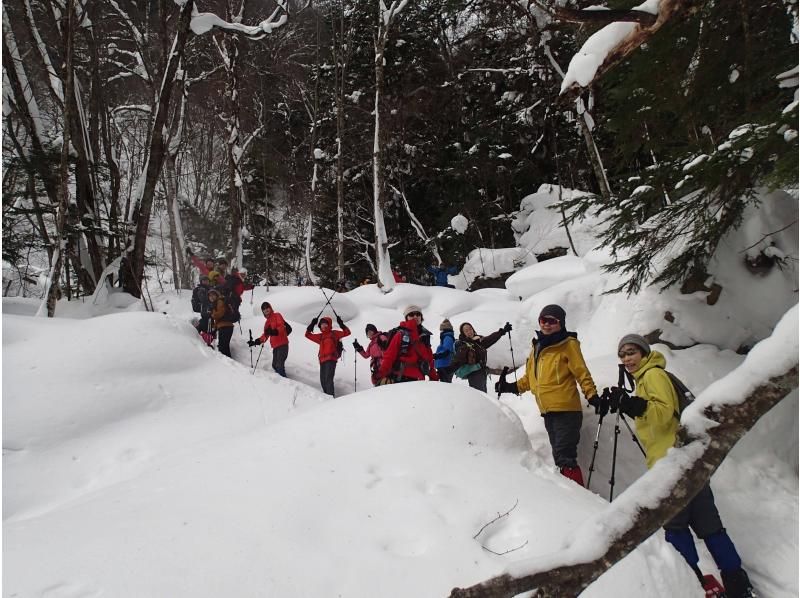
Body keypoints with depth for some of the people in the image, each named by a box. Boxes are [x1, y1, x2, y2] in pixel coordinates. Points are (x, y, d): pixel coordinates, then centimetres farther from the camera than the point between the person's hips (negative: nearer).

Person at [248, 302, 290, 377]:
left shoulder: (277, 316, -1)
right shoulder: (267, 322, 21)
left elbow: (282, 327, -17)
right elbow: (265, 335, 22)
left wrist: (274, 331, -34)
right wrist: (256, 341, 12)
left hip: (282, 344, -8)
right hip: (275, 346, 8)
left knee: (279, 366, -15)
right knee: (275, 365, 9)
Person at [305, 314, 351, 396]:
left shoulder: (334, 333, 7)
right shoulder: (320, 336, 19)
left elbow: (347, 332, 2)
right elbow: (308, 335, 24)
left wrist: (341, 324, -9)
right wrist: (311, 325, 14)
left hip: (331, 359, -6)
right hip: (322, 360, 6)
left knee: (328, 379, -17)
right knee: (323, 380, 8)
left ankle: (331, 396, -18)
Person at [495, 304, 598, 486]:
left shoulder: (568, 345, -3)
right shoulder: (538, 347, 16)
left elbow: (582, 373, -8)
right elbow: (530, 378, 23)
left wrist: (592, 395, -20)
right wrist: (512, 387, 13)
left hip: (566, 410, -7)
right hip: (548, 412, 7)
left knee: (564, 457, -11)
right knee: (560, 456, 13)